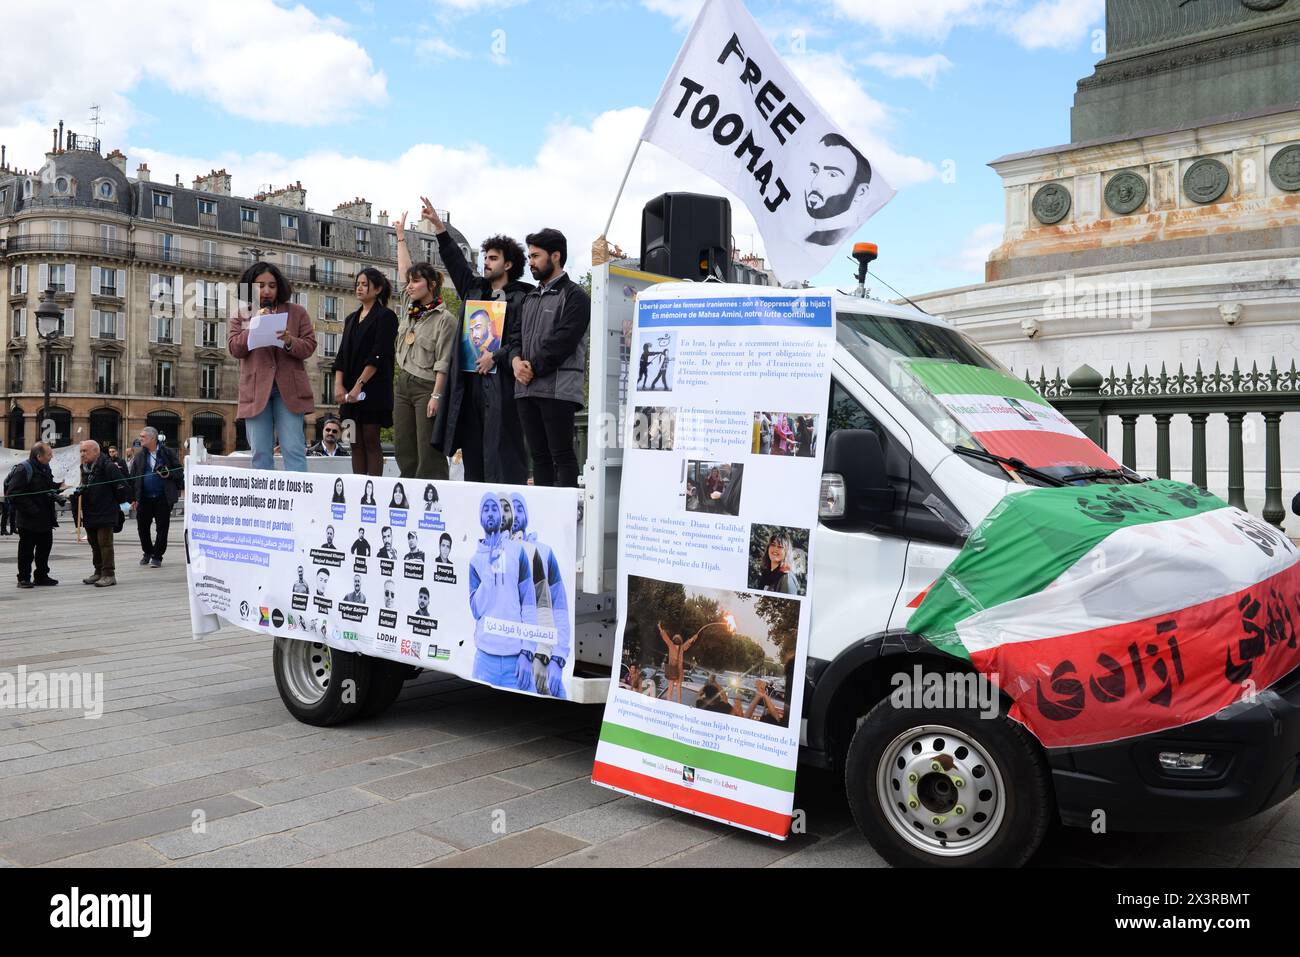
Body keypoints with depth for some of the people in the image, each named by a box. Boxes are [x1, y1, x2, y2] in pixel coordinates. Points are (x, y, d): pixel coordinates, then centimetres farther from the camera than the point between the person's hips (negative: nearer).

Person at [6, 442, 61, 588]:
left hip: (45, 519, 8)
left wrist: (54, 492, 4)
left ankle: (42, 576, 25)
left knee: (45, 547, 14)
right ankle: (24, 578, 12)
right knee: (26, 549, 1)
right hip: (28, 521, -8)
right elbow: (13, 494, -20)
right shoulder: (23, 469, -16)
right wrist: (32, 510, -22)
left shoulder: (45, 468, 11)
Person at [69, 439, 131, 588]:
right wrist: (78, 491, 6)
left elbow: (122, 486, -16)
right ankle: (99, 572, 24)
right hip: (89, 514, 9)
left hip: (105, 514, -9)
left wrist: (115, 502, -7)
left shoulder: (107, 467, -14)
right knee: (94, 544, 15)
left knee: (105, 543, -8)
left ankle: (109, 574, -5)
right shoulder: (85, 468, 14)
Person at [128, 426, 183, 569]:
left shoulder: (167, 453, 0)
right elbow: (133, 477, 9)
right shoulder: (139, 456, 9)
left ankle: (157, 557, 11)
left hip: (163, 498, -3)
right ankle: (147, 552, 30)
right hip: (144, 498, 3)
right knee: (142, 526, 9)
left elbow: (180, 471, 3)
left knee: (162, 528, 0)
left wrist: (168, 474, -17)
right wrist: (133, 498, 4)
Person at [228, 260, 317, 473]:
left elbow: (309, 346, 3)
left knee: (294, 450, -7)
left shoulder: (297, 312, 10)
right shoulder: (242, 314, 14)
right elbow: (234, 348, 3)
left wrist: (289, 342, -16)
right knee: (261, 453, 1)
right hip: (256, 390, 2)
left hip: (289, 389, -1)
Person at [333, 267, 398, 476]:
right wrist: (339, 385, -1)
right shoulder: (351, 318, 18)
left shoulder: (386, 316, -3)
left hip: (373, 389, -6)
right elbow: (342, 355, 13)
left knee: (371, 441, -6)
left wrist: (359, 385, -17)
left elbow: (378, 355, -12)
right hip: (349, 390, 6)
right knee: (356, 443, 5)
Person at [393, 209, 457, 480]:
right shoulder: (409, 308, 13)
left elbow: (443, 362, -13)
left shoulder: (444, 319, -9)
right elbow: (404, 271, 22)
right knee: (403, 448, 6)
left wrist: (436, 396, -19)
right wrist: (401, 236, 25)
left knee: (428, 450, -9)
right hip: (403, 384, 8)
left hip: (426, 386, -8)